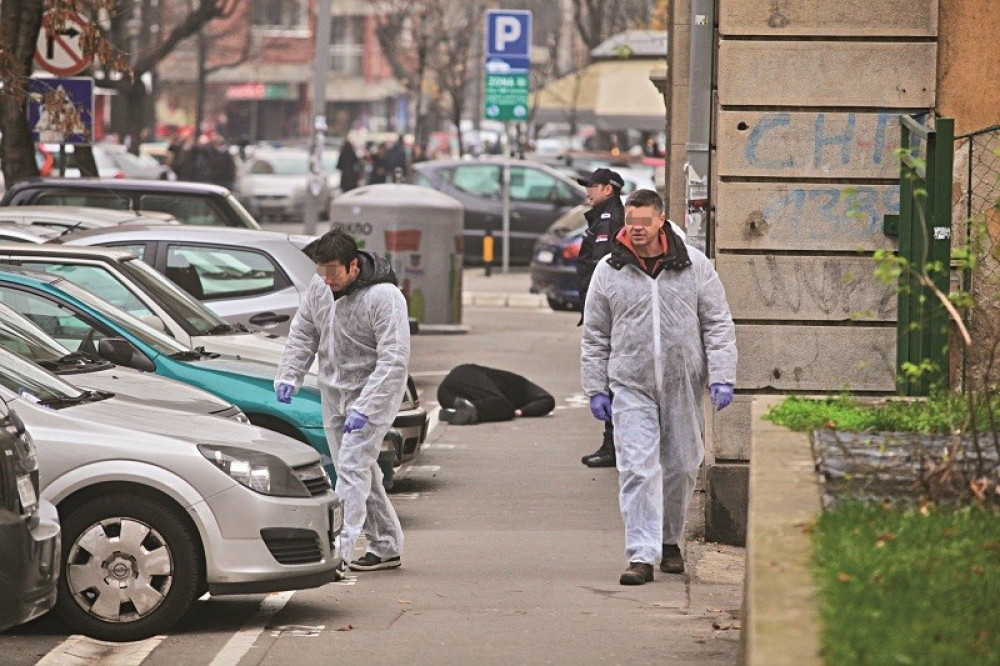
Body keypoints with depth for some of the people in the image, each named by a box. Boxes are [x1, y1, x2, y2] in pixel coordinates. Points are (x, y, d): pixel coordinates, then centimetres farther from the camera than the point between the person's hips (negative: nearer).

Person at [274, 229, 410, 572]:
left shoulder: (383, 297, -23)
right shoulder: (319, 287, -2)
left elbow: (394, 359, -25)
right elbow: (302, 333, 12)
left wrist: (364, 409, -31)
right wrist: (288, 375, -3)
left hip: (373, 391, -7)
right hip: (334, 390, 7)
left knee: (352, 466, -17)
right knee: (360, 470, 11)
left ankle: (341, 549, -22)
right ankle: (387, 547, 20)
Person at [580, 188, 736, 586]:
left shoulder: (694, 266, 1)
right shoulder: (609, 272, 3)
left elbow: (719, 325, 3)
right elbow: (595, 337, 9)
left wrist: (721, 378, -5)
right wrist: (596, 389, 5)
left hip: (683, 387, 1)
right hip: (630, 388, -1)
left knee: (681, 468, 11)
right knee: (637, 470, -10)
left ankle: (670, 541, 32)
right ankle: (641, 556, -11)